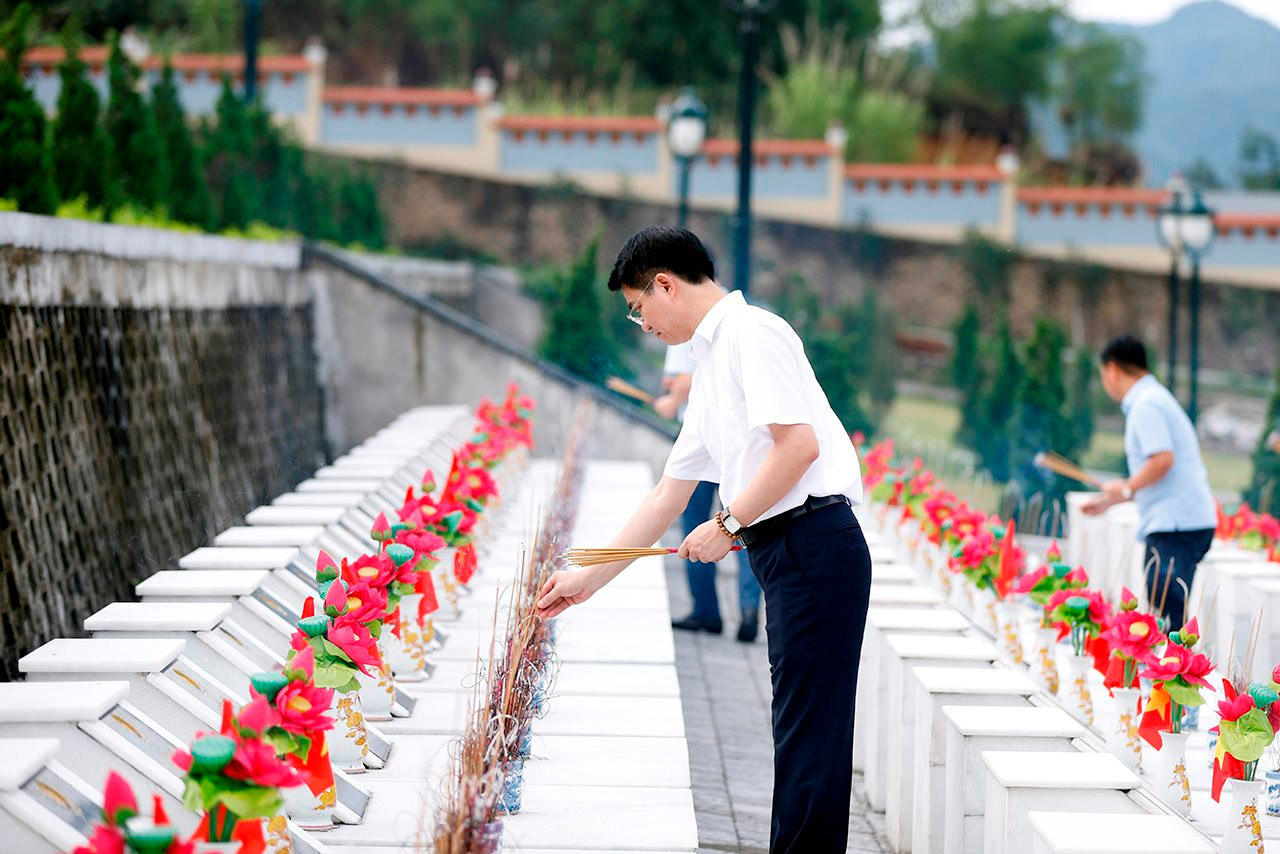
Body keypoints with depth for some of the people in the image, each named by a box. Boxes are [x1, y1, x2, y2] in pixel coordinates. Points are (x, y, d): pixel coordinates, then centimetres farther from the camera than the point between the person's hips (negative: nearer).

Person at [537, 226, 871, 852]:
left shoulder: (750, 332, -7)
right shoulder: (709, 366, 23)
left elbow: (798, 444, -18)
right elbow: (668, 494, 28)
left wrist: (728, 524, -10)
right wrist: (590, 578, 29)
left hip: (815, 546, -10)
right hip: (785, 557, 10)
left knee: (809, 735, -9)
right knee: (801, 732, 11)